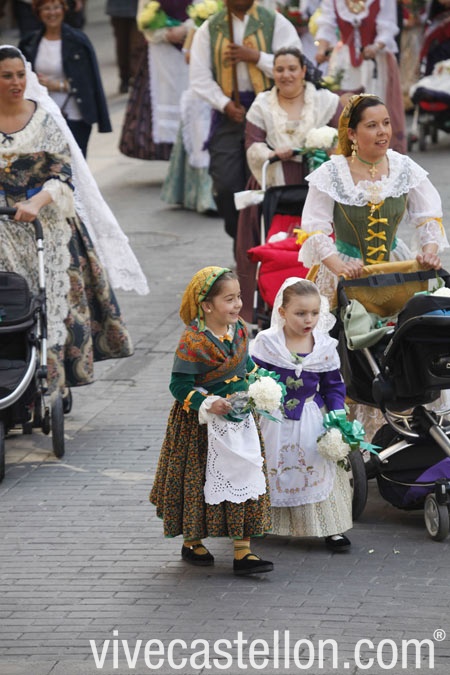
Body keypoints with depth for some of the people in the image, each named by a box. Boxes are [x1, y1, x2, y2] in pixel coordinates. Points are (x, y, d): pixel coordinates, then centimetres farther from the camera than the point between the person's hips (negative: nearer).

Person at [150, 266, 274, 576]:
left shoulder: (239, 330, -1)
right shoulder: (193, 341, -22)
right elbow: (180, 384, -20)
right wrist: (207, 404, -29)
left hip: (239, 417, 6)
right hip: (204, 423, -6)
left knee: (245, 478, 2)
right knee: (200, 481, 8)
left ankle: (243, 551, 6)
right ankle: (192, 542, 29)